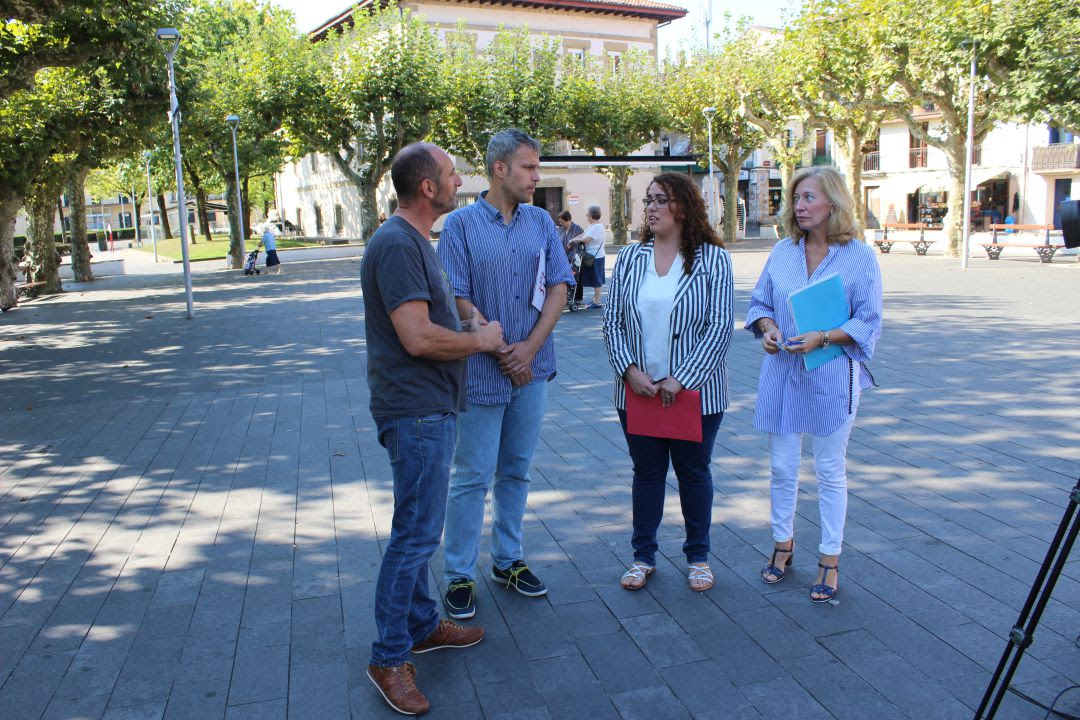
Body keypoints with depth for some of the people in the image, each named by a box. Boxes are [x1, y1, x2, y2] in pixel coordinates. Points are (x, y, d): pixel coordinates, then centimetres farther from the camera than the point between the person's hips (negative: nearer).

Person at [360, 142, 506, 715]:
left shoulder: (414, 240, 15)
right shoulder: (397, 244, -19)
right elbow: (419, 338, -26)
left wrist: (477, 331, 8)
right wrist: (480, 340, -11)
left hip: (429, 407, 11)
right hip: (415, 410, -11)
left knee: (417, 528, 19)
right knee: (416, 533, -3)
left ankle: (421, 625, 33)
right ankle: (389, 658, 10)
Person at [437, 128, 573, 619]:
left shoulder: (541, 222, 6)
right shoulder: (461, 224, -6)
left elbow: (558, 286, 1)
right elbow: (458, 298, -9)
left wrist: (530, 347, -10)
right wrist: (500, 352, -11)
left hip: (531, 369, 4)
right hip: (482, 372, -4)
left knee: (516, 471, 15)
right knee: (472, 477, 2)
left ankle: (508, 560, 30)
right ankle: (460, 577, 15)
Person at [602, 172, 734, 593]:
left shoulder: (713, 259, -5)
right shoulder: (630, 258, 3)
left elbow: (720, 325, -11)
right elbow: (612, 320, 2)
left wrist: (681, 379, -17)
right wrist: (629, 370, -12)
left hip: (695, 391, -2)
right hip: (638, 392, 2)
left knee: (693, 472, 12)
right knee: (646, 471, 13)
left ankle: (698, 556, 29)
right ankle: (643, 555, 28)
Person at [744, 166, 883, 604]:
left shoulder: (860, 257, -5)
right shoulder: (782, 252, 6)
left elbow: (867, 324, -7)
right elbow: (759, 302, 12)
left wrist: (822, 338, -21)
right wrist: (768, 329, -9)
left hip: (832, 376, -3)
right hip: (781, 374, 4)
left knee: (830, 471, 8)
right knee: (781, 467, 11)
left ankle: (829, 560, 22)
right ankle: (783, 545, 31)